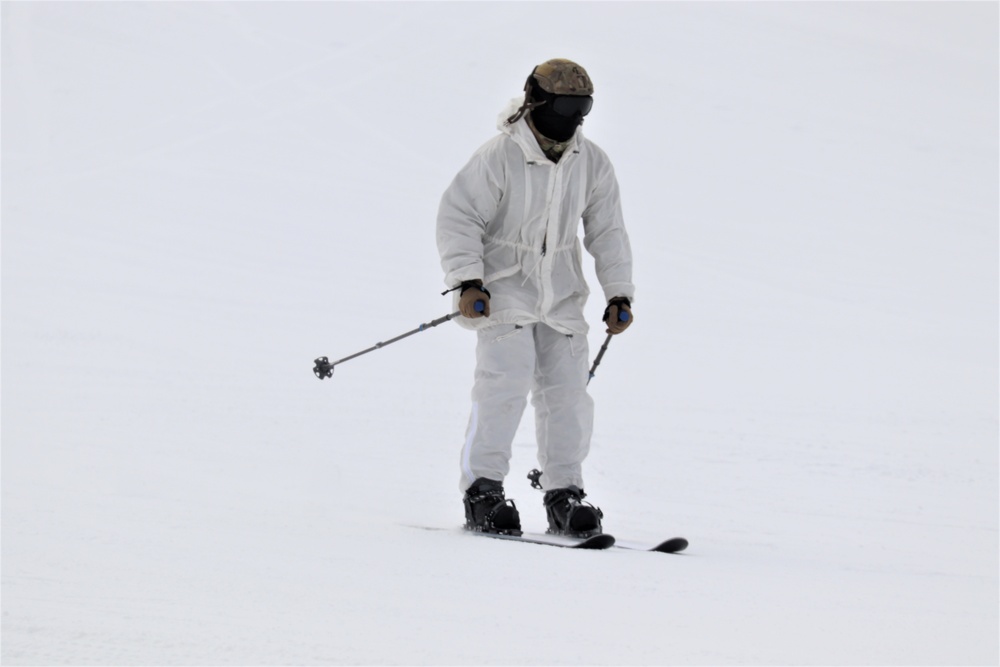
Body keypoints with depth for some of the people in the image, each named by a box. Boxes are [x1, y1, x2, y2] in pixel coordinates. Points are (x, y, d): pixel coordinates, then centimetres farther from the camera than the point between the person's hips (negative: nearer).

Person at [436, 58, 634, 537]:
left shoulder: (592, 164, 1)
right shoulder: (499, 157, -15)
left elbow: (607, 231, 10)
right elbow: (458, 216, -12)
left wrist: (618, 293, 4)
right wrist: (467, 282, -21)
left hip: (560, 294, 5)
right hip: (504, 284, -5)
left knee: (566, 390, 0)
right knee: (506, 382, -18)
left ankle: (564, 494, 10)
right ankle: (482, 490, -13)